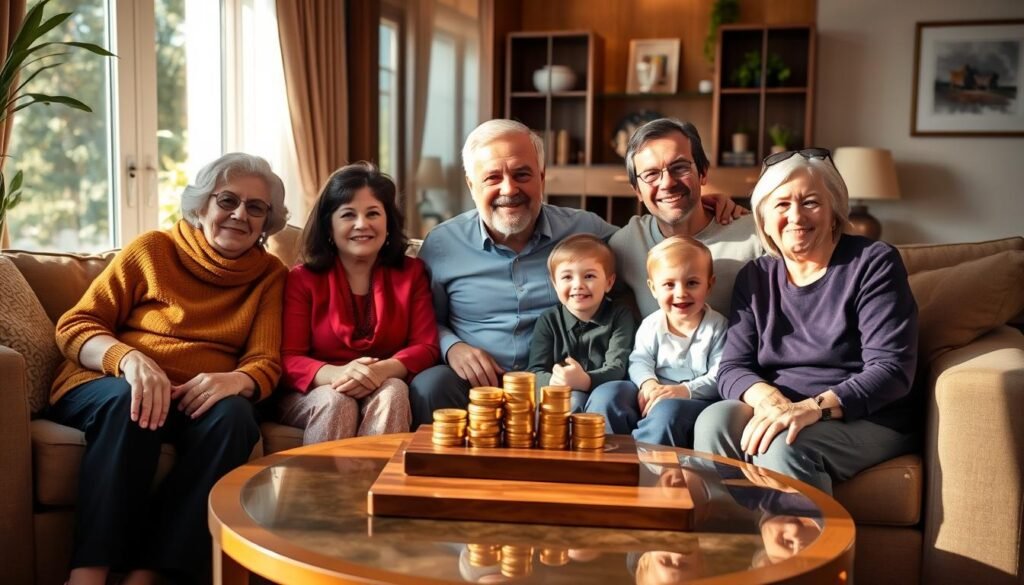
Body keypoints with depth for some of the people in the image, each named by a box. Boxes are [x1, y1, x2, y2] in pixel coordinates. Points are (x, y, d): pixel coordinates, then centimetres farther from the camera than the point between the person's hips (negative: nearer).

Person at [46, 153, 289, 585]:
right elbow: (73, 326, -1)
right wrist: (128, 358, -24)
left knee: (233, 414, -32)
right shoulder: (152, 249, 3)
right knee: (130, 403, -35)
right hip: (105, 387, -1)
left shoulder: (270, 275, 9)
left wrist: (234, 381, -26)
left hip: (199, 400, 1)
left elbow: (266, 363, 0)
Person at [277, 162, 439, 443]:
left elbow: (426, 347, -2)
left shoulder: (411, 273, 8)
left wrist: (383, 370, -26)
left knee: (393, 392, -32)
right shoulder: (302, 279, 4)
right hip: (315, 396, -1)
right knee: (335, 400, -33)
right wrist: (336, 374, -29)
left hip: (386, 392, 1)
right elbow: (288, 358, -6)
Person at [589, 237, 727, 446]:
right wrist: (648, 383, -22)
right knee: (606, 395, -21)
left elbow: (720, 376, -8)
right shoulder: (651, 325, 8)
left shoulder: (717, 327, -2)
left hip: (697, 398, -4)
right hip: (654, 392, 4)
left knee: (667, 412, -39)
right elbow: (639, 360, 3)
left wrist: (685, 390, -25)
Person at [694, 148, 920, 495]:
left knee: (783, 446, -33)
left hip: (868, 418, -4)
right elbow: (732, 368, 3)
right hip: (780, 413, 4)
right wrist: (769, 399, -21)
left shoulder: (874, 263, -4)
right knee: (714, 421, -26)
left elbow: (891, 369, -13)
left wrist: (814, 408, -28)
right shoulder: (755, 278, 10)